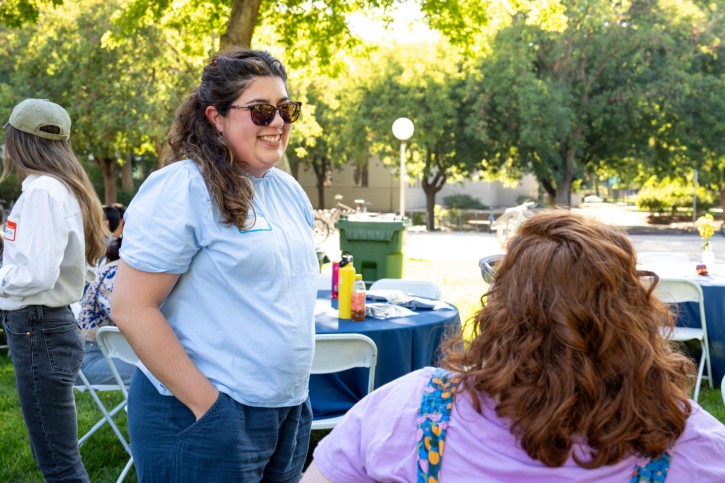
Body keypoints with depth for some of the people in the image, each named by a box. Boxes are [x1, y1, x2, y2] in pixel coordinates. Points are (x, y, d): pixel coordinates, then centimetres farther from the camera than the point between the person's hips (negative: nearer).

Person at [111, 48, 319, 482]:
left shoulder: (288, 190, 9)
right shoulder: (182, 189, -14)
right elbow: (131, 307, -18)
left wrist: (293, 391, 13)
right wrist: (208, 405, -19)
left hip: (291, 411, 8)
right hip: (205, 418, -7)